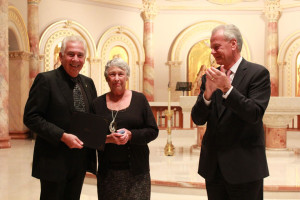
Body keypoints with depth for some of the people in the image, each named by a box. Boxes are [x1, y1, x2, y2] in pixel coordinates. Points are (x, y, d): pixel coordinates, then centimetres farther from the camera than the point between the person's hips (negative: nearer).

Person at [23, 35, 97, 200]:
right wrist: (63, 136, -22)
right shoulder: (46, 80, -10)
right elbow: (31, 117, -15)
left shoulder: (88, 83, 10)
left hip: (80, 160, 6)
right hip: (54, 160, -6)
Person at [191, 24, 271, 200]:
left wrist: (227, 88, -23)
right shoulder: (210, 77, 8)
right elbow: (198, 119, 2)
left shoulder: (258, 73, -6)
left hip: (244, 166, -5)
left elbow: (255, 115, -16)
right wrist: (207, 94, -16)